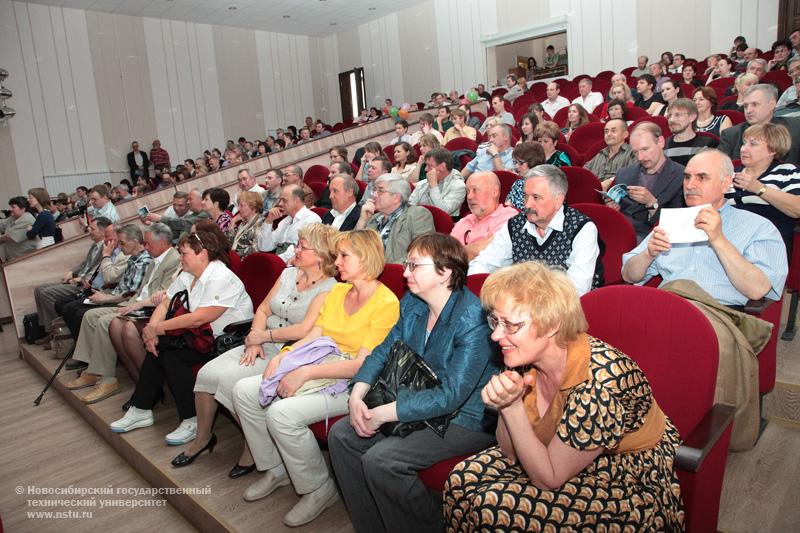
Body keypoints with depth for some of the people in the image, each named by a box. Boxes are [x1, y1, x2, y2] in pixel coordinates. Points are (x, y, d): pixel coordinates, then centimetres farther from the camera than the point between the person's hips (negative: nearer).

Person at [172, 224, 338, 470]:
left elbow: (305, 330, -20)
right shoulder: (288, 274, 12)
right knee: (207, 373, -8)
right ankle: (202, 437, 15)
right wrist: (254, 342, -4)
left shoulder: (328, 288, -11)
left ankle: (253, 448, -3)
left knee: (230, 379, -24)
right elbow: (263, 310, 11)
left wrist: (265, 335, -11)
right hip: (261, 347, 7)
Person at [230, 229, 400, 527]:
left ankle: (319, 489, -3)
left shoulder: (386, 302, -15)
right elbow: (312, 337, 9)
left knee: (282, 413, -28)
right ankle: (276, 469, 16)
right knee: (244, 391, -1)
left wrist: (306, 373, -24)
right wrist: (282, 357, -10)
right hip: (319, 369, 9)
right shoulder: (337, 291, 10)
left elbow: (363, 364, -21)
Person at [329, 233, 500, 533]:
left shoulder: (473, 320, -25)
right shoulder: (412, 303, 1)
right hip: (417, 404, 9)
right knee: (341, 434, -3)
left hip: (466, 418, -8)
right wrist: (357, 395, -10)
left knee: (380, 459, -24)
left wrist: (380, 415, -25)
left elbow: (450, 396, -28)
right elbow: (385, 350, 8)